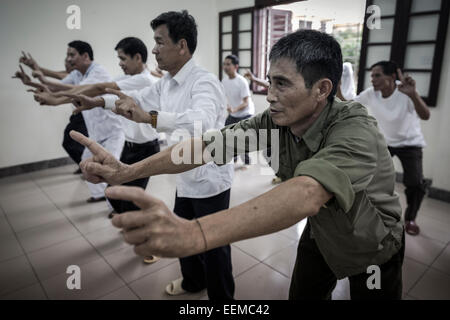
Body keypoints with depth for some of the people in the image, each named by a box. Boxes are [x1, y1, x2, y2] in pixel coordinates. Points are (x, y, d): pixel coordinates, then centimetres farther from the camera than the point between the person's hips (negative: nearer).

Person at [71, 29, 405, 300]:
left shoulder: (356, 132, -36)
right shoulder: (275, 120, -19)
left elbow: (306, 194, -54)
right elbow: (212, 143, -26)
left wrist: (194, 234, -67)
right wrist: (128, 171, -36)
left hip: (374, 249, -3)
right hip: (321, 234, 4)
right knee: (302, 294, 17)